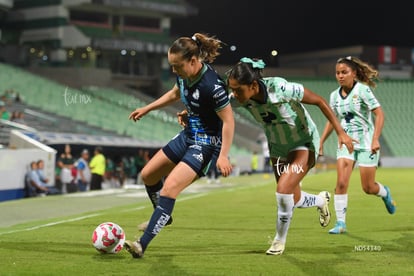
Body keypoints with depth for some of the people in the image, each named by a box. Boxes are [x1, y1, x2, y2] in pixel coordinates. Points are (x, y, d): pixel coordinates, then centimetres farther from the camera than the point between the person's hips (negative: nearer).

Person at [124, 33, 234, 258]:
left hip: (205, 144, -9)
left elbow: (228, 120, -23)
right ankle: (162, 218, 41)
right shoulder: (185, 75, -4)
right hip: (187, 136, 9)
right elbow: (175, 93, 19)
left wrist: (223, 155, -25)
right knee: (148, 174, 16)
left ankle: (142, 244, -22)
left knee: (169, 188, -23)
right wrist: (147, 109, 22)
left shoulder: (212, 85, -29)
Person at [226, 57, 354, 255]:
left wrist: (340, 132, -19)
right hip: (277, 147, 6)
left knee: (283, 190, -21)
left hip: (304, 144, -6)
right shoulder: (240, 98, -23)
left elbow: (319, 101, -23)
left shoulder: (281, 89, -35)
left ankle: (280, 240, 3)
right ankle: (321, 200, 48)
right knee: (293, 199, 13)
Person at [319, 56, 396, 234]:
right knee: (341, 183, -13)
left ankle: (385, 193, 37)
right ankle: (340, 223, -6)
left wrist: (376, 139, -23)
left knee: (368, 188, 2)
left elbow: (379, 114, -15)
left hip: (366, 143, -4)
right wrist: (321, 142, 12)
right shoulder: (335, 95, 4)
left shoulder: (362, 90, -12)